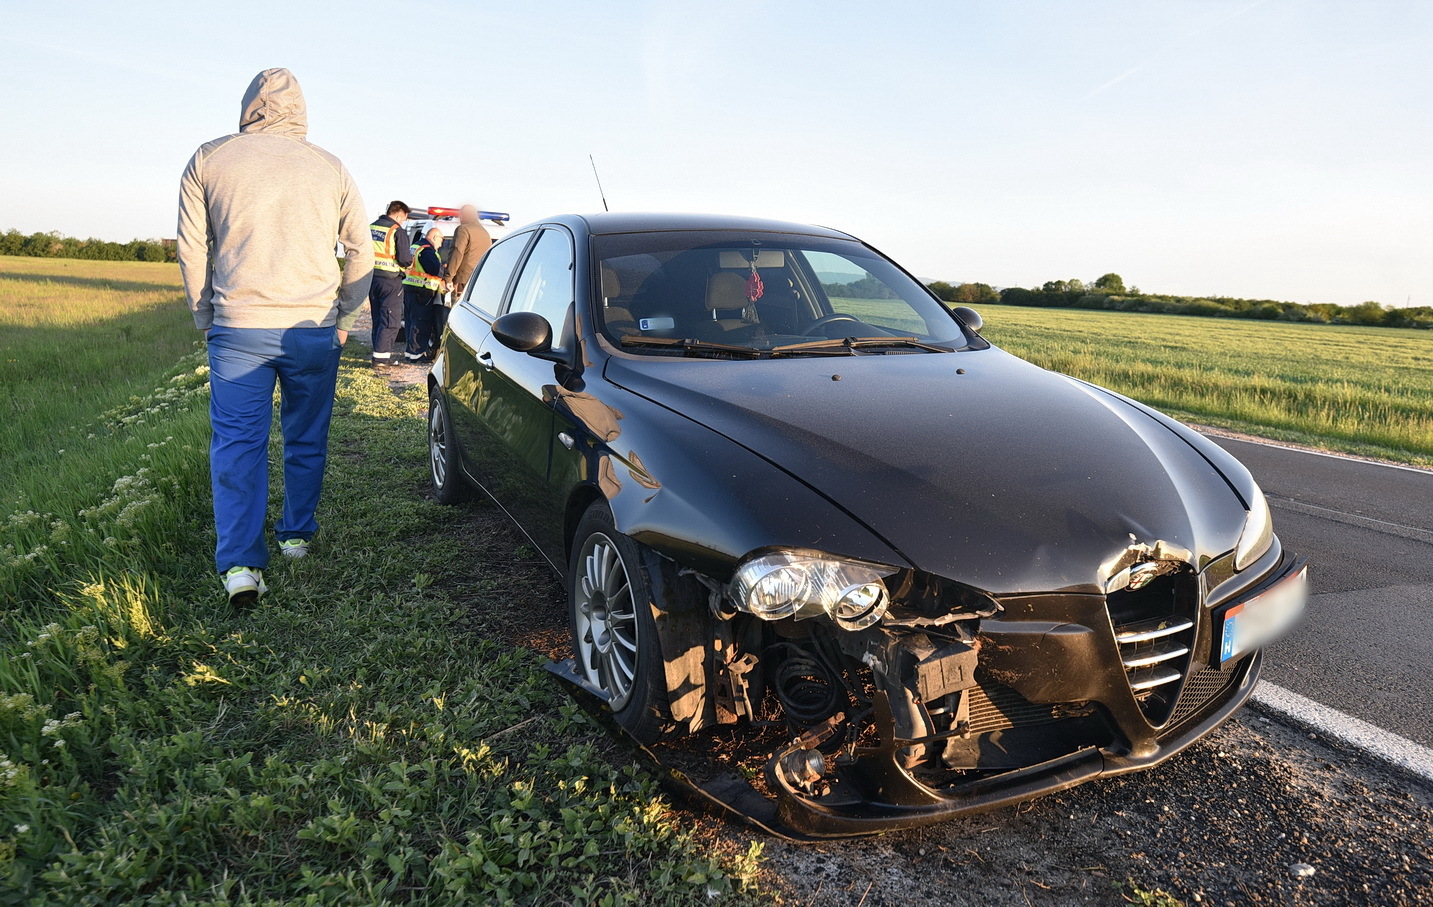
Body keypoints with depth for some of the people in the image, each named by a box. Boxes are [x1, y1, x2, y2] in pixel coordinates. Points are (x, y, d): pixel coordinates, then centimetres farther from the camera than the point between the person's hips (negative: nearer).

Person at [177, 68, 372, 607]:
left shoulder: (209, 160, 4)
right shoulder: (330, 168, 6)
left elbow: (191, 249, 5)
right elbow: (361, 250, 7)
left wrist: (205, 318, 15)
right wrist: (344, 316, 15)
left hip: (237, 326, -1)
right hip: (314, 329, 1)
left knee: (237, 443, 2)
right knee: (306, 439, 15)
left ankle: (241, 564, -6)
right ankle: (297, 535, 27)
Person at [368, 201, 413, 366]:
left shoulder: (371, 227, 10)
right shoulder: (398, 231, -12)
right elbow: (405, 260, -15)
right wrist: (411, 258, 6)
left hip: (372, 278, 7)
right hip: (390, 280, -7)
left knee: (378, 319, 16)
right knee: (391, 321, -1)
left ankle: (380, 353, 20)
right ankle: (381, 356, -6)